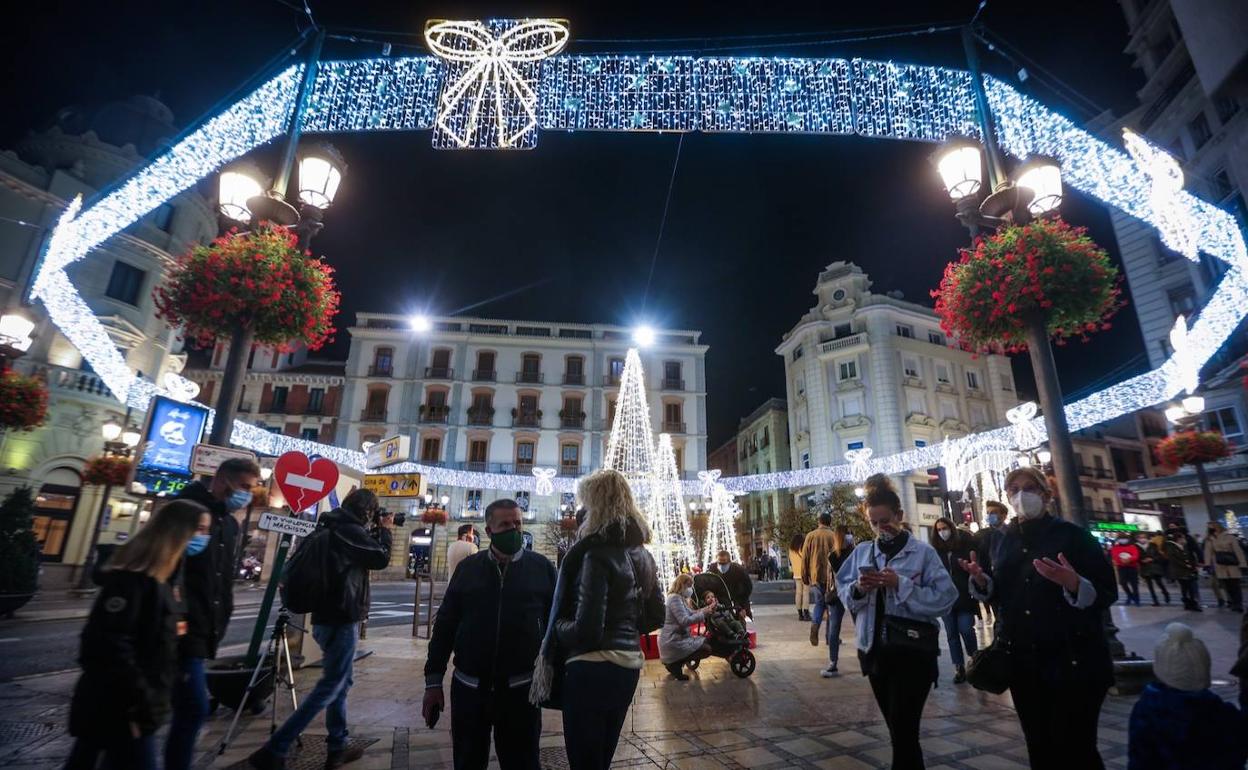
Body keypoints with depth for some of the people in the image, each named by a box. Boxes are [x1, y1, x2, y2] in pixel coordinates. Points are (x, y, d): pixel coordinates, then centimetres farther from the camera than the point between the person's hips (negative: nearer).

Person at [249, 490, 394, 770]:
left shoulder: (332, 529, 11)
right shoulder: (349, 530, -17)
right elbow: (381, 558, -12)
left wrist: (376, 532, 13)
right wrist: (385, 530, 1)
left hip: (328, 618, 10)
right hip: (341, 620, -10)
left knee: (340, 683, 16)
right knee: (330, 686, -2)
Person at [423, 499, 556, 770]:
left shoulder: (542, 567, -4)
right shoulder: (468, 568, 1)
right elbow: (445, 625, 4)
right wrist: (433, 681, 2)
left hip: (521, 688, -1)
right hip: (468, 687, 2)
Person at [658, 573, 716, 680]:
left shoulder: (680, 598, 17)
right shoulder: (675, 598, -18)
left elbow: (691, 613, 13)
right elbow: (685, 621, -25)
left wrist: (707, 608, 2)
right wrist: (704, 613, -19)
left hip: (678, 638, 11)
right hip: (673, 641, -11)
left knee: (707, 641, 20)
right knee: (707, 649, -9)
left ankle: (674, 662, 12)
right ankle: (675, 664, -5)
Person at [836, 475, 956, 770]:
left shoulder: (923, 552, -8)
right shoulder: (862, 552, 5)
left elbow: (944, 598, -16)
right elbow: (844, 594, 6)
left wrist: (901, 584, -23)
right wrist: (858, 588, -15)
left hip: (913, 652, -5)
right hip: (875, 650, 5)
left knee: (903, 730, 0)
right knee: (897, 728, 19)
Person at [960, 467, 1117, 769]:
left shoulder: (1072, 534, -7)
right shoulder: (1007, 541, 8)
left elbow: (1107, 594, -10)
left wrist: (1074, 584, -29)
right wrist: (981, 580, -5)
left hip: (1072, 660, -5)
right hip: (1023, 661, 5)